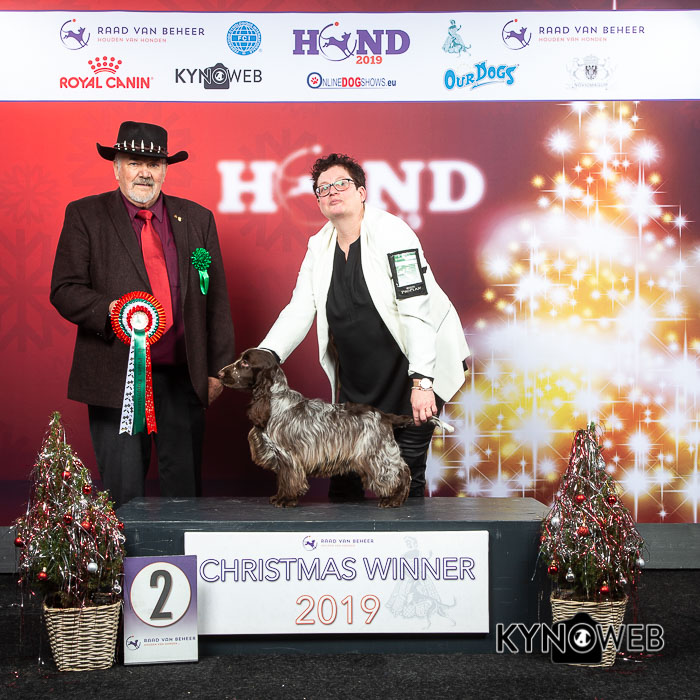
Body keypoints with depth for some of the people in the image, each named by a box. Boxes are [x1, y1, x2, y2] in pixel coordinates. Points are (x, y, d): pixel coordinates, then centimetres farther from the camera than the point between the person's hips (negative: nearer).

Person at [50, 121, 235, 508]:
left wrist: (217, 368, 7)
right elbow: (64, 290, -2)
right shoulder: (85, 215, 4)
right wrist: (110, 310, -21)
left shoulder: (197, 219, 11)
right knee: (122, 495, 1)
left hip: (182, 379, 3)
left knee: (185, 492, 8)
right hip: (115, 380, -2)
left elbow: (216, 299, 11)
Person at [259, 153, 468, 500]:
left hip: (413, 371, -6)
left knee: (405, 476, -4)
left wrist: (422, 381, -32)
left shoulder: (392, 234, -16)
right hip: (356, 380, 6)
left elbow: (416, 310, -24)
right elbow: (298, 310, 1)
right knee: (343, 479, 7)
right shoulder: (319, 246, 3)